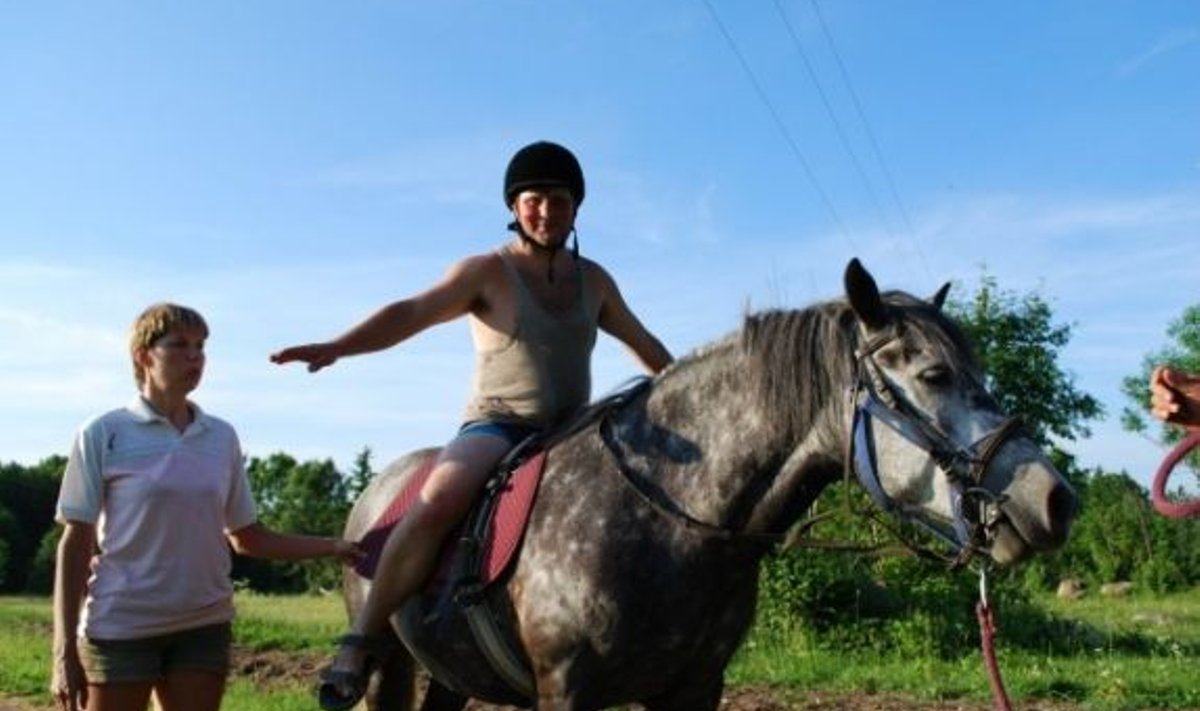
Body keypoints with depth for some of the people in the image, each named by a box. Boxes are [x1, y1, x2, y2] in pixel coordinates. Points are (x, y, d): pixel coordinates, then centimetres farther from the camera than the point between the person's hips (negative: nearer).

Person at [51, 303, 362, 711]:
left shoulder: (222, 438, 6)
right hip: (120, 626, -3)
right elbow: (76, 542, -3)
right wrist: (64, 649, -6)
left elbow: (247, 537, 12)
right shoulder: (105, 434, -4)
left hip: (204, 626, 4)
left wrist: (332, 547, 2)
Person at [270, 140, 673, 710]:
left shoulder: (593, 279, 12)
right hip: (496, 427, -5)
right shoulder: (487, 272, -3)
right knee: (439, 500, -33)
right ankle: (362, 641, -20)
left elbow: (642, 343, 25)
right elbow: (413, 312, -17)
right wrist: (338, 347, -32)